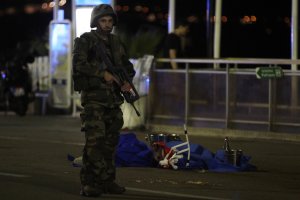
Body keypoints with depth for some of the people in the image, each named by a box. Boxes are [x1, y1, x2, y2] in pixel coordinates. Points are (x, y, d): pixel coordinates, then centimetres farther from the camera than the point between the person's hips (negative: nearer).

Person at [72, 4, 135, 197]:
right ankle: (89, 184, -11)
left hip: (113, 99, 6)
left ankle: (108, 181, 14)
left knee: (111, 141, 8)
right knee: (94, 141, -12)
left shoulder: (116, 42, 15)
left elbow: (127, 66, 19)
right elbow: (79, 64, -16)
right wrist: (103, 74, -20)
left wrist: (127, 81, -1)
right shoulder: (86, 41, -3)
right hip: (93, 97, -6)